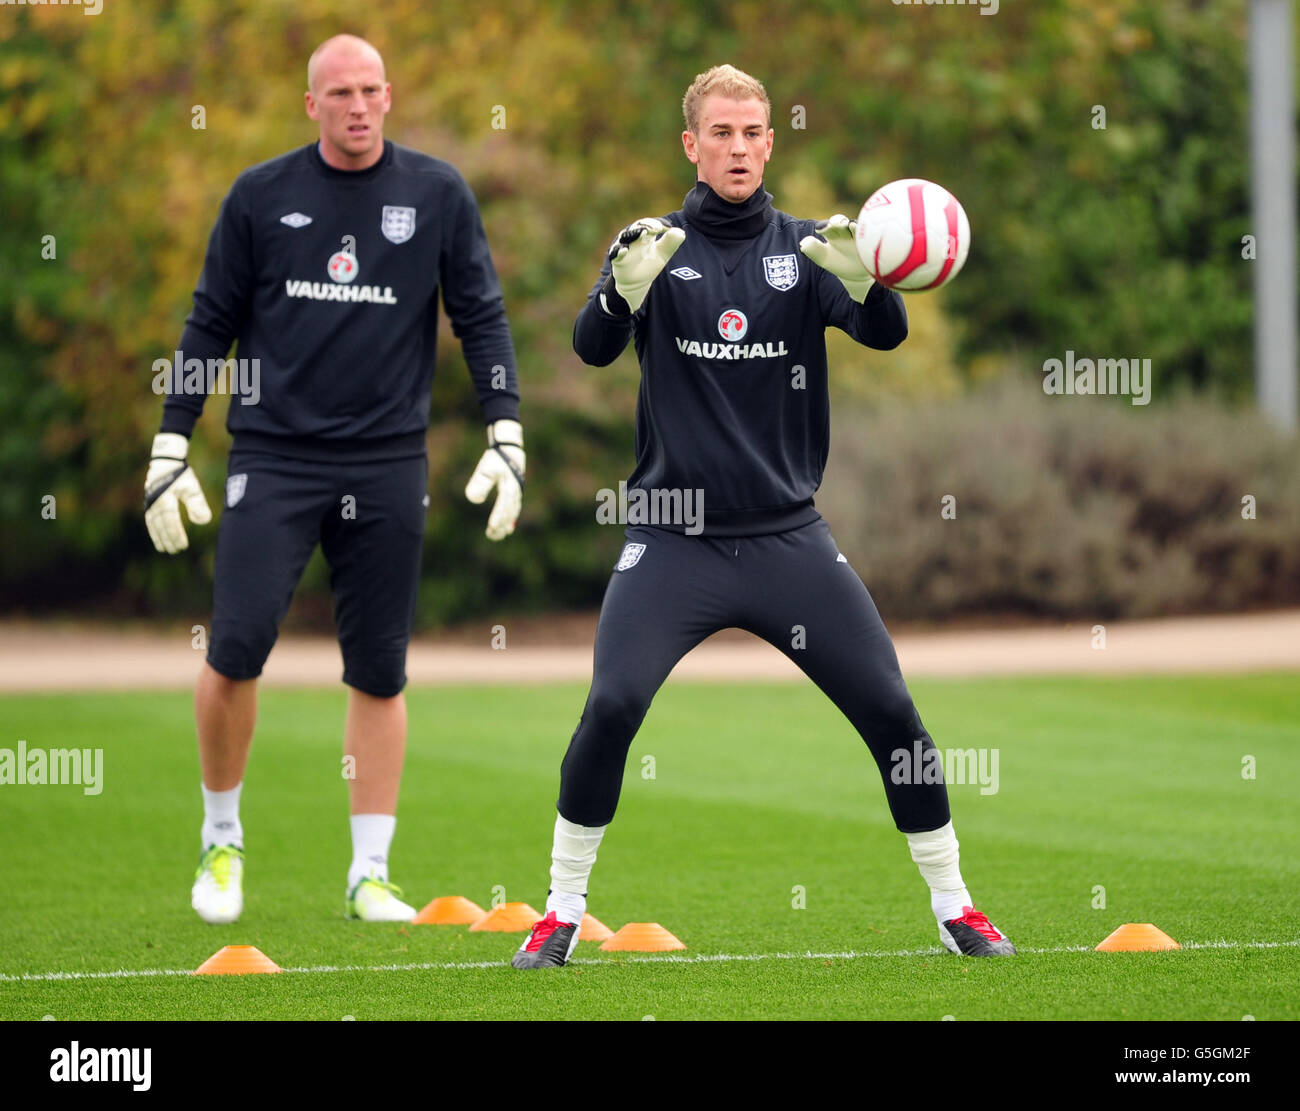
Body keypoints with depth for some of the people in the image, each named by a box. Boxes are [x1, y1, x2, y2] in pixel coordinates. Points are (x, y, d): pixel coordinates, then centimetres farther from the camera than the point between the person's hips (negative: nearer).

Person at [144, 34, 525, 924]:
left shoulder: (437, 195, 4)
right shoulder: (262, 197, 4)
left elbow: (482, 318, 7)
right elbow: (211, 326, 9)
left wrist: (506, 441, -2)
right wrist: (170, 454, 6)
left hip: (388, 466, 1)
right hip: (272, 458, -1)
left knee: (380, 672, 3)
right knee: (237, 650, -12)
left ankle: (370, 874, 11)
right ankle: (222, 841, 9)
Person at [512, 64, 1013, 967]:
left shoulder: (804, 249, 4)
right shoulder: (656, 248, 1)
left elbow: (886, 334, -10)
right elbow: (593, 348, -14)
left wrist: (861, 278, -33)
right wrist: (626, 291, -36)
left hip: (789, 537, 2)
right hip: (674, 542, -1)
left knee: (890, 707, -4)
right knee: (612, 708, -17)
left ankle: (953, 905, 12)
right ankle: (563, 912, -1)